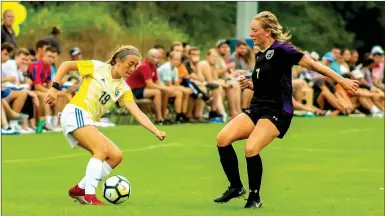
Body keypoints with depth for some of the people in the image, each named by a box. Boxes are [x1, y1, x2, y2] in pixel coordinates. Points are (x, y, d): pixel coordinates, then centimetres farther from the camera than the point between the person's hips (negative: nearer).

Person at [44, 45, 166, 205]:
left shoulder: (124, 89, 12)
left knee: (116, 156, -3)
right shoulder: (98, 68, -2)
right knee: (102, 150, -25)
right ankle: (90, 196, -29)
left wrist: (156, 132, -9)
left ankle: (80, 189, 2)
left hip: (88, 122, 7)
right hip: (75, 112, -7)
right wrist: (54, 88, -7)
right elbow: (66, 65, 3)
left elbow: (138, 113, 3)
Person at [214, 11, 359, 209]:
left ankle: (255, 198, -6)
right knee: (222, 139, -11)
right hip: (257, 109, 8)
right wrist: (249, 84, 6)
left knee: (251, 149, -27)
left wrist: (342, 81, -16)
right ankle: (236, 187, 6)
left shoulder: (280, 50, -11)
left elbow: (312, 64, -13)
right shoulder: (259, 55, 13)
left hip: (277, 112, -8)